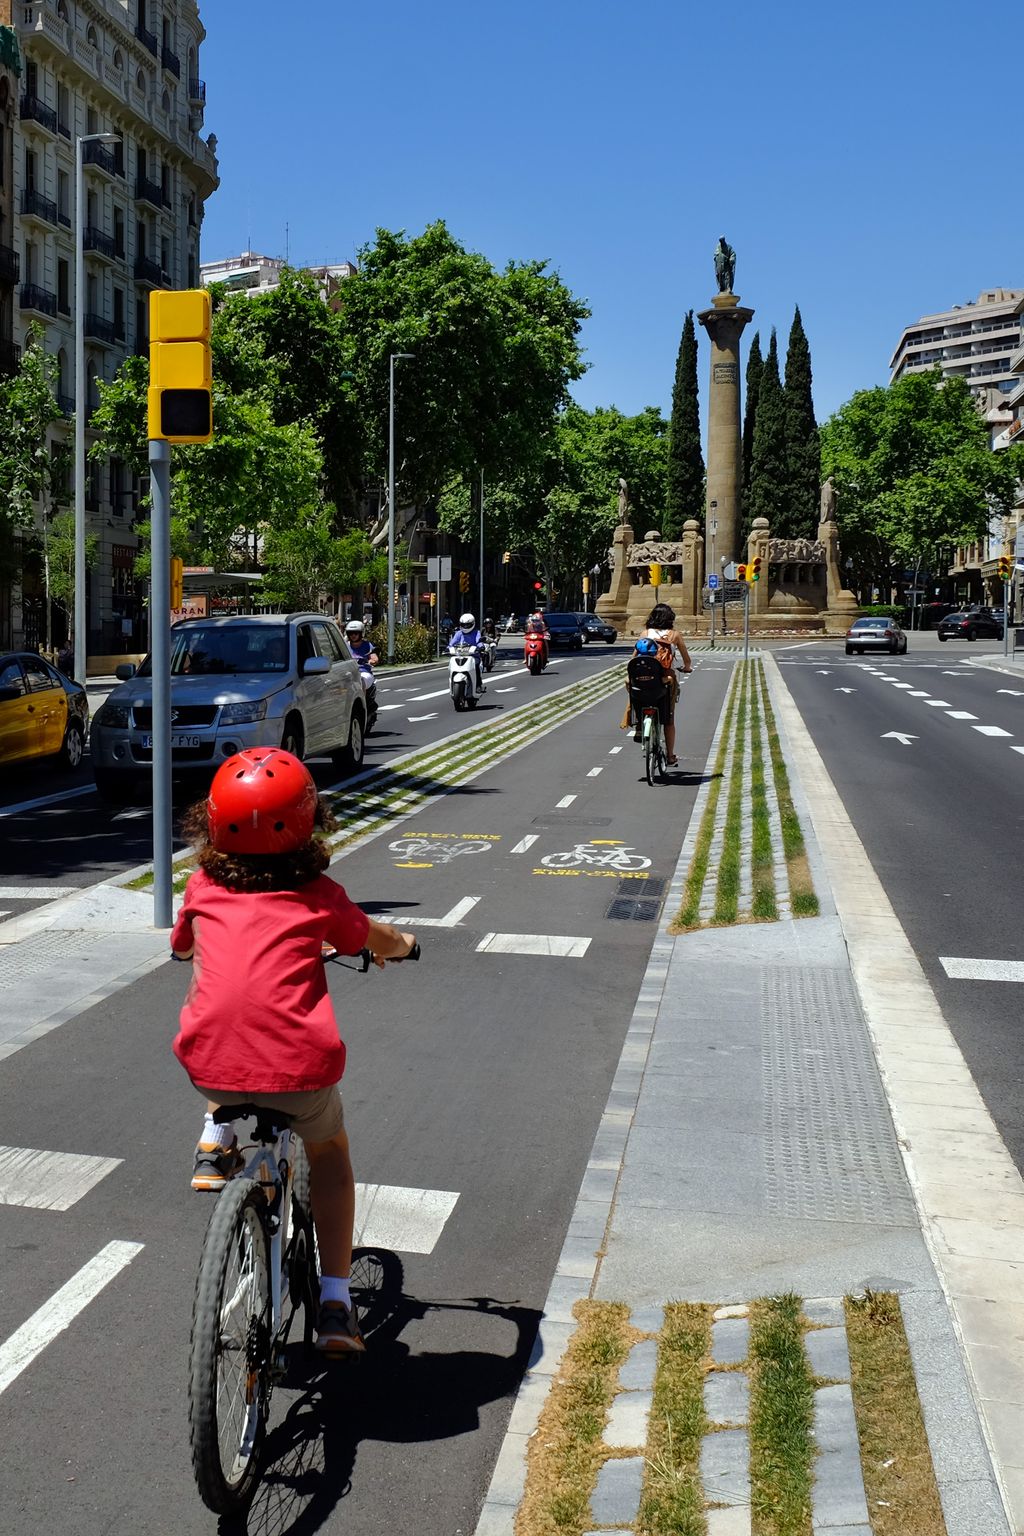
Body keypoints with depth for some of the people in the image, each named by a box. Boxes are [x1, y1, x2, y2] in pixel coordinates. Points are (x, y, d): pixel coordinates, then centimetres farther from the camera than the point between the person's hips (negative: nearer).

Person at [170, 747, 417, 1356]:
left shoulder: (203, 889, 10)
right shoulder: (319, 895, 6)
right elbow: (385, 943, 22)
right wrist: (403, 943, 45)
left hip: (209, 1067, 2)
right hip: (299, 1069, -1)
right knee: (330, 1150, 28)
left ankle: (215, 1137, 25)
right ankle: (335, 1303, 21)